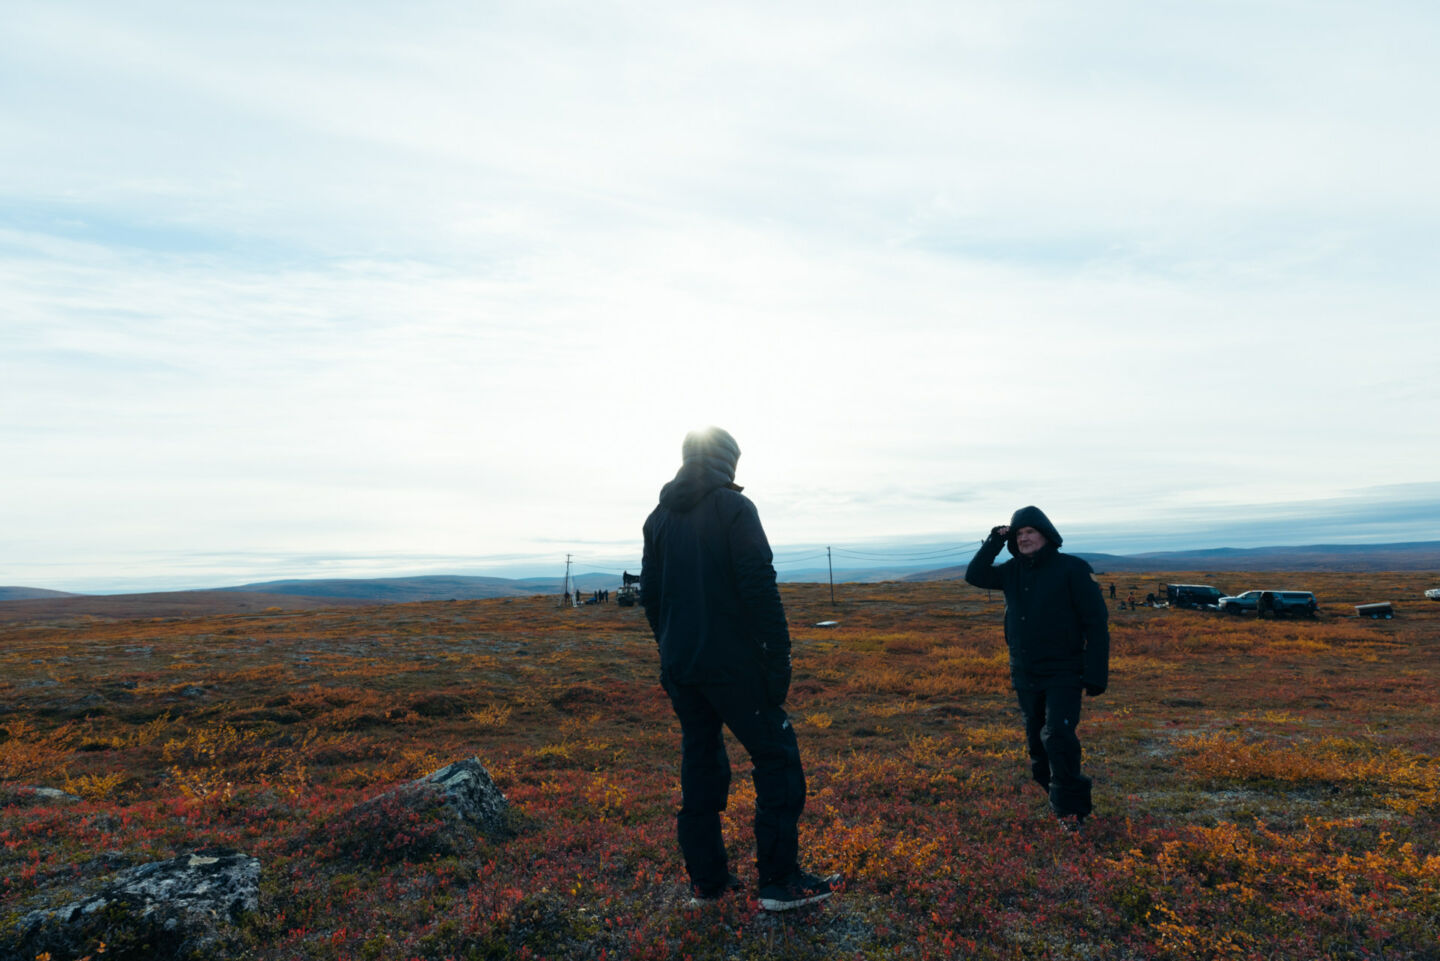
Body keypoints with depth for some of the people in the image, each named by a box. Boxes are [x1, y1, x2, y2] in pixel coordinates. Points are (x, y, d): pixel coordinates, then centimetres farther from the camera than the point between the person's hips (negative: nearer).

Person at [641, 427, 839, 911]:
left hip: (680, 666, 7)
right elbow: (759, 586, -16)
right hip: (733, 664, -7)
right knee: (776, 759, 4)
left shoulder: (658, 517, 11)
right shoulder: (733, 507, -9)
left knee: (699, 766, 14)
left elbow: (650, 594, 13)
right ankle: (779, 880, 6)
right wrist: (779, 654, -13)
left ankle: (706, 879, 21)